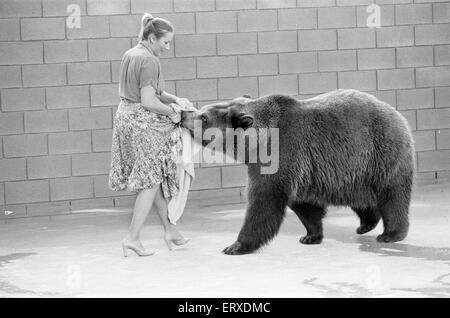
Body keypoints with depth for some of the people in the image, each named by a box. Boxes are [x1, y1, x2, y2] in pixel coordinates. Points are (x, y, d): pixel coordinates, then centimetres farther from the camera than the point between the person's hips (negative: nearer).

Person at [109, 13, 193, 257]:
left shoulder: (129, 54, 11)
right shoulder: (149, 61, -17)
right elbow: (148, 102, -21)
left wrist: (175, 100, 10)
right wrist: (172, 112, -7)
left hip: (125, 117, 9)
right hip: (144, 123, -9)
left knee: (155, 178, 17)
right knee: (151, 181, -1)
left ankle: (169, 230, 25)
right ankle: (132, 238, -3)